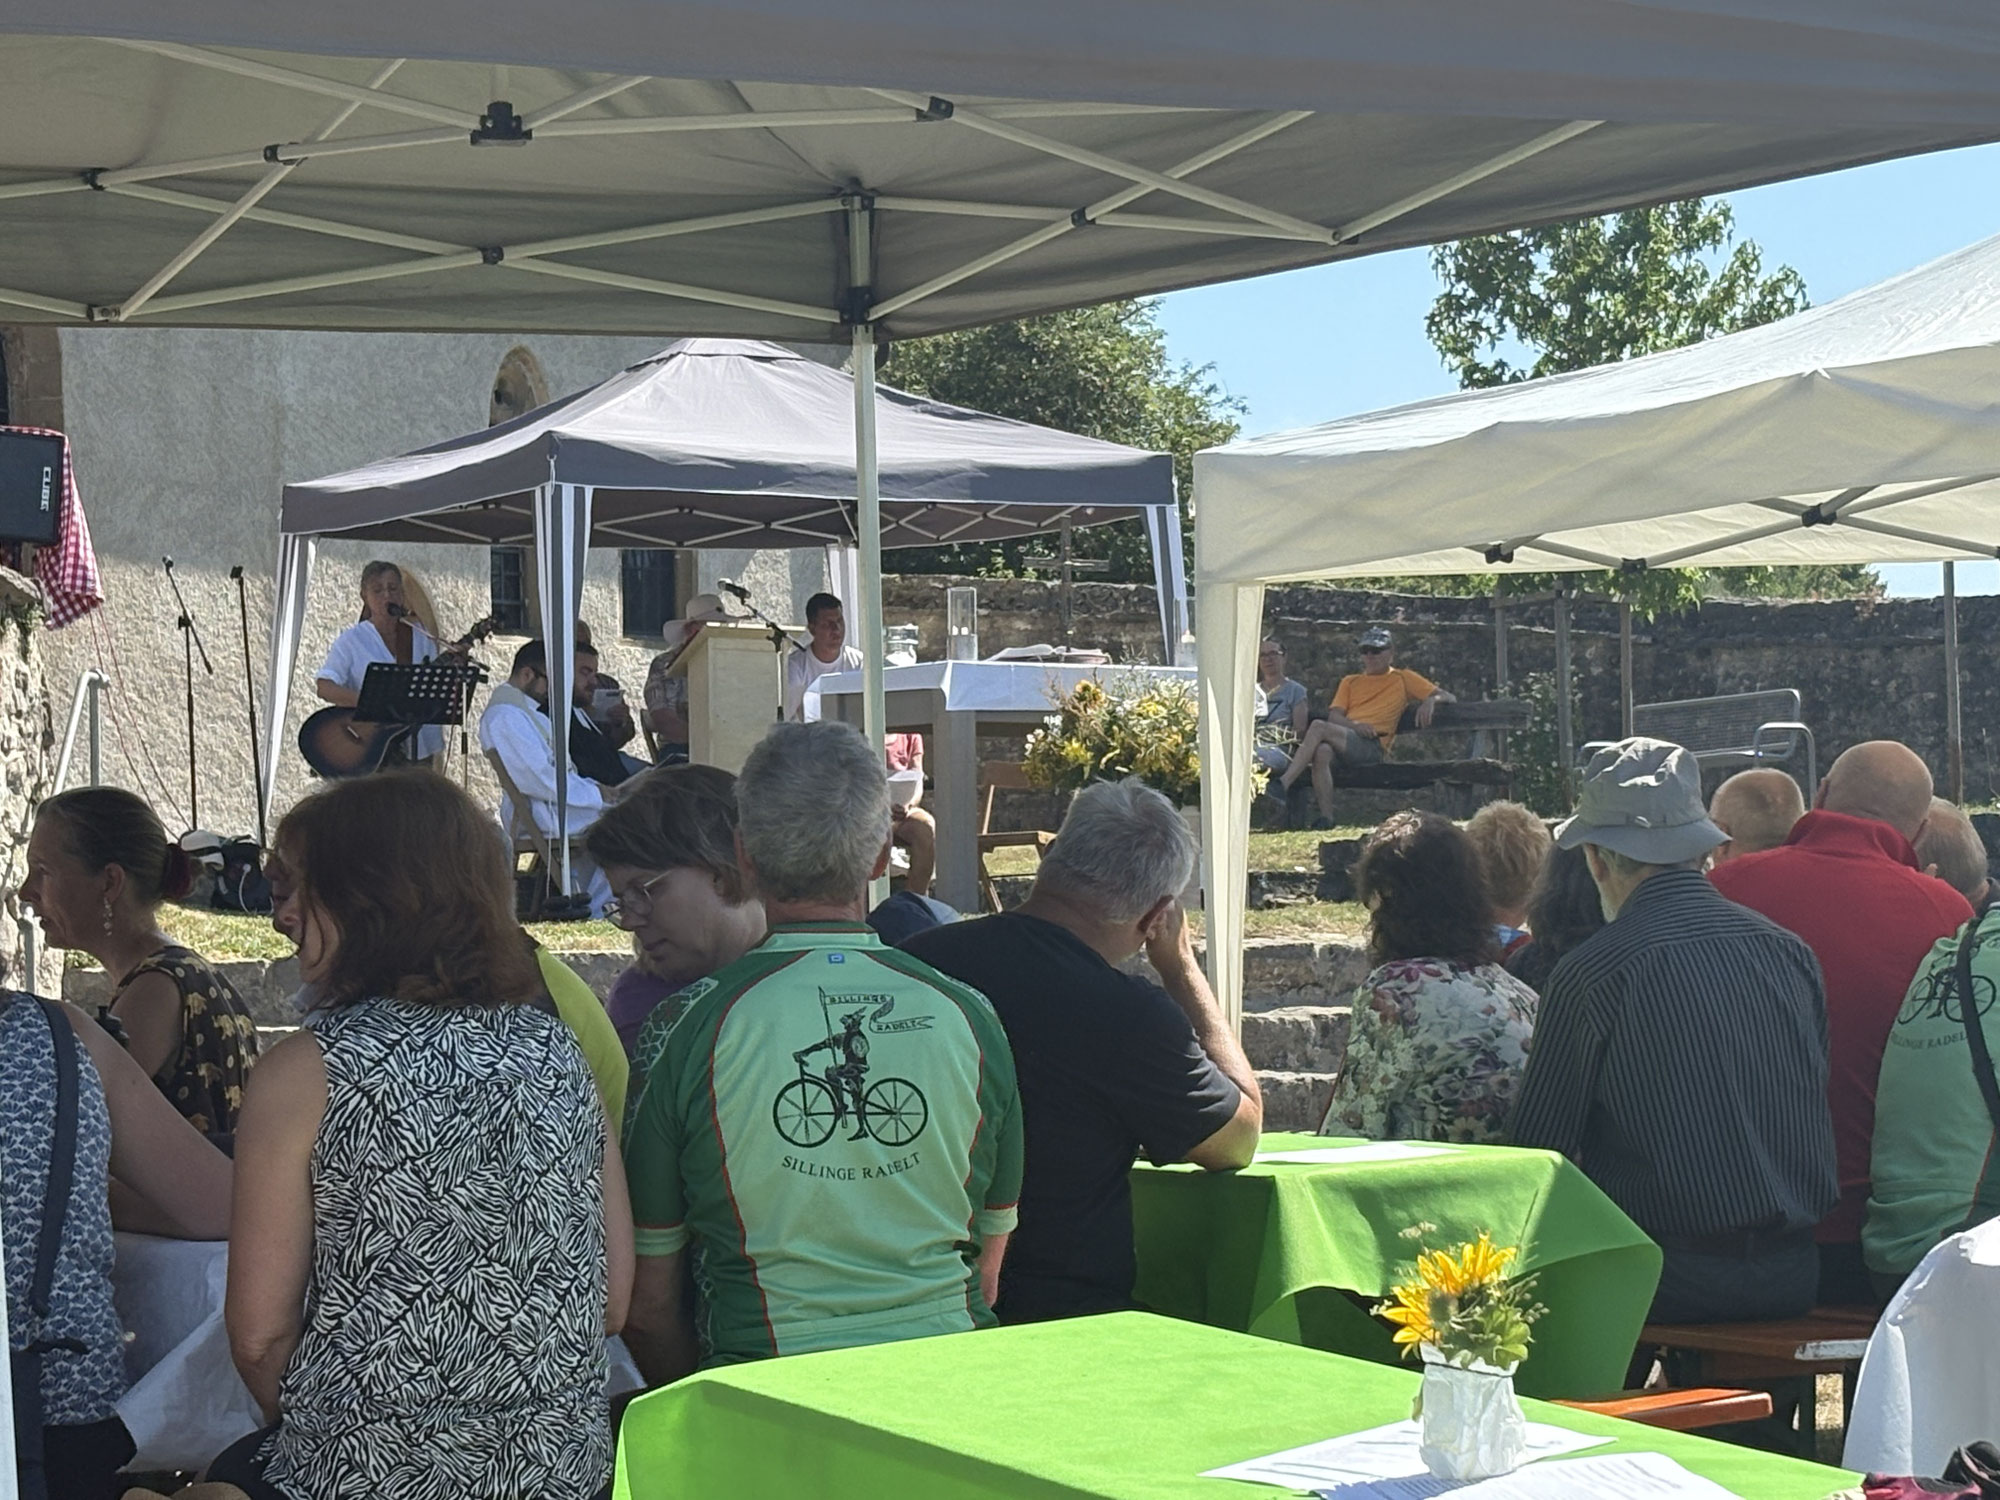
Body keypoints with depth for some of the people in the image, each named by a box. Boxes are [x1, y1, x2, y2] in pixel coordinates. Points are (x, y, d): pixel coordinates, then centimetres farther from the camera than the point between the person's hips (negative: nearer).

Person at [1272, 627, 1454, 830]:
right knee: (1322, 751, -36)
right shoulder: (1350, 682, 29)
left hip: (1372, 746, -4)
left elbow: (1449, 698, 13)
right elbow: (1334, 716, 13)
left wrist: (1431, 700, -12)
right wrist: (1355, 725, -10)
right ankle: (1326, 817, -36)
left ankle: (1284, 784, -35)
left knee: (1318, 727, -30)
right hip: (1342, 741, 4)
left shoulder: (1403, 679, 19)